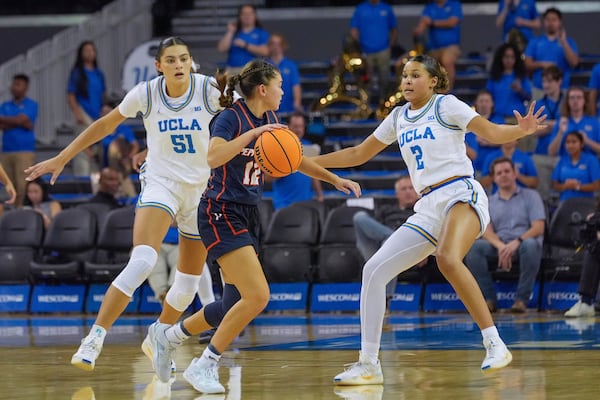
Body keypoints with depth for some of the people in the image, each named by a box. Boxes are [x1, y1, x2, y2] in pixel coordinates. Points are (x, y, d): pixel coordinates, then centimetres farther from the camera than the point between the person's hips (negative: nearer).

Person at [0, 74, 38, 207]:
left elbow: (20, 120, -11)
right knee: (11, 187, 4)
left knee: (22, 186, -12)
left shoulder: (31, 105, 3)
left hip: (24, 150, -5)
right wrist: (22, 124, -9)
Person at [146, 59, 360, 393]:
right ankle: (205, 365, -6)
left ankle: (170, 334, 28)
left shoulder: (269, 120, 11)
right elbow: (213, 157, -31)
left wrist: (335, 179, 23)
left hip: (248, 216, 9)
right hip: (222, 215, -9)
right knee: (258, 296, -17)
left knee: (236, 305, 8)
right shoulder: (232, 117, -13)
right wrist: (253, 133, -31)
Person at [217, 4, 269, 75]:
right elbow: (221, 49, 4)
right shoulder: (233, 32, 16)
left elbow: (264, 52, -8)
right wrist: (230, 32, 1)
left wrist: (245, 45, -9)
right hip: (232, 71, 3)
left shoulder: (262, 33, 7)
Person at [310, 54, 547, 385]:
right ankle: (368, 365, 4)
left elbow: (491, 132, -5)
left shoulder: (446, 105, 0)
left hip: (461, 195, -7)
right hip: (428, 209, 7)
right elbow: (358, 155, 26)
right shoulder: (398, 117, 17)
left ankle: (494, 344, -31)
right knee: (374, 270, -3)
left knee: (448, 258, -36)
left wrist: (521, 130, -27)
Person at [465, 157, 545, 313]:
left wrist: (517, 241, -21)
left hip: (523, 243, -2)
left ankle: (522, 298, -28)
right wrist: (500, 246, -20)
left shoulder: (531, 196, 12)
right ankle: (489, 298, -20)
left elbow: (538, 228, -2)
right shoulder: (488, 202, 19)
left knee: (530, 245, -40)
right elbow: (486, 231, 3)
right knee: (472, 247, -29)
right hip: (498, 246, 2)